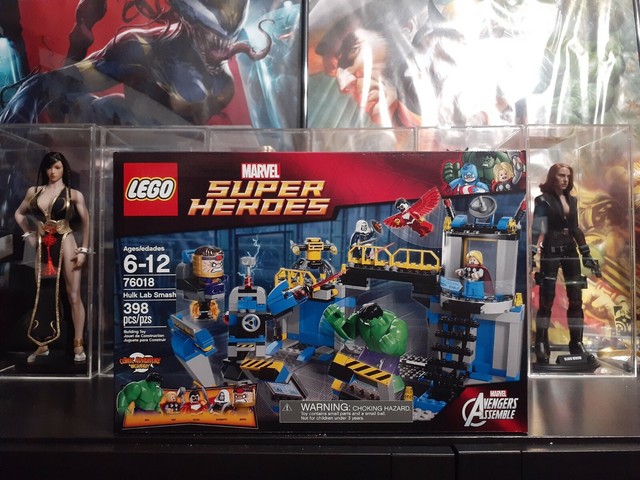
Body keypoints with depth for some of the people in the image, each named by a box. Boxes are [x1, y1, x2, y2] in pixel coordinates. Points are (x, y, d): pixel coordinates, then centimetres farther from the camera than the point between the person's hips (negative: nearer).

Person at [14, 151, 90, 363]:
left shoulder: (73, 194, -2)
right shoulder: (34, 191, 8)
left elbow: (85, 222, 0)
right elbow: (19, 214, 21)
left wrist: (83, 250, -5)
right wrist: (28, 235, 9)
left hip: (65, 244, -4)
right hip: (43, 248, 4)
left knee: (73, 296, -3)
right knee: (44, 296, 11)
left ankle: (78, 345, 4)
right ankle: (42, 345, 22)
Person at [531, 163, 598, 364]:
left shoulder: (572, 200, 14)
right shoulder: (543, 200, -4)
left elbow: (575, 228, 17)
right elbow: (537, 228, -13)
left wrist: (586, 253, 15)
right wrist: (532, 253, -23)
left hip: (570, 251, 6)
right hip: (551, 252, -6)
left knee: (576, 298, 5)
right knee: (547, 299, -6)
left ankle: (577, 343, 13)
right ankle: (541, 343, 2)